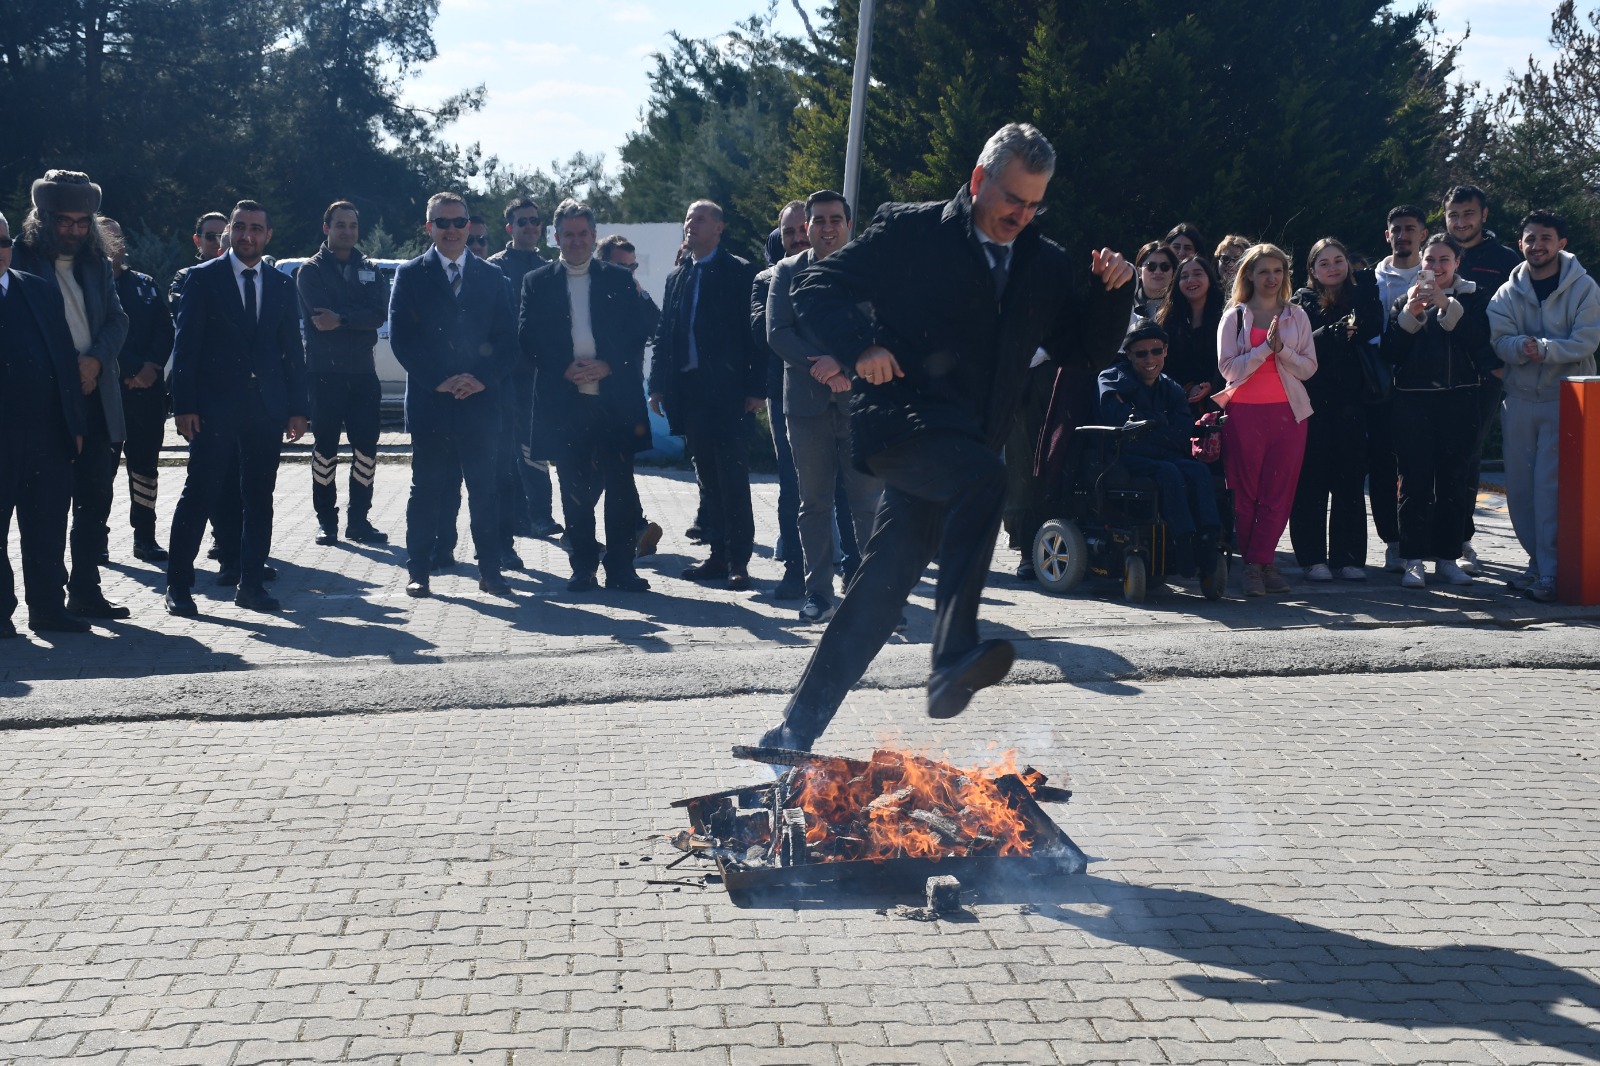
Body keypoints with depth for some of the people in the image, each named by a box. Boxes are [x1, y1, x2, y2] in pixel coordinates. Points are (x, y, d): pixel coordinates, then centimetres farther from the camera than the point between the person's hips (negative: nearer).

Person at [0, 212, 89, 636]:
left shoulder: (42, 292, 11)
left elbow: (66, 357, 12)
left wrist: (74, 423, 7)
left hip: (49, 430, 4)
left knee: (48, 528, 7)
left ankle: (48, 608, 15)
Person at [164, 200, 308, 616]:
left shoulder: (282, 285, 12)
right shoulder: (203, 278, 1)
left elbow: (293, 351, 13)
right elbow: (185, 344, -3)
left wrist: (297, 408, 6)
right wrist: (184, 405, -10)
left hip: (266, 408, 4)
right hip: (214, 407, -4)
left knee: (259, 499, 6)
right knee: (199, 495, -4)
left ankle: (251, 583, 13)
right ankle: (178, 586, 2)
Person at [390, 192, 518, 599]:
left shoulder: (491, 277, 11)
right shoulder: (410, 275, 5)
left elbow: (507, 338, 7)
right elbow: (401, 338, -2)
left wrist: (484, 379, -8)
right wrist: (438, 381, -11)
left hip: (481, 400, 2)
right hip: (429, 401, -1)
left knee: (485, 489, 3)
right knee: (427, 489, 2)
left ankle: (490, 571, 9)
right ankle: (418, 572, 8)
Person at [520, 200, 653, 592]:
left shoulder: (619, 280, 9)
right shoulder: (537, 283, 9)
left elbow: (638, 335, 4)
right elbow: (528, 339, 3)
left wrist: (607, 366, -10)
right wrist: (565, 369, -10)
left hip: (614, 397, 0)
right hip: (563, 401, 0)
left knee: (621, 485, -2)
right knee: (575, 488, 4)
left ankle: (621, 567, 4)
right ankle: (583, 567, 12)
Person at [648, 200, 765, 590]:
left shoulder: (741, 273, -2)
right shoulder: (677, 277, 16)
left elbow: (754, 332, -6)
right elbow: (664, 335, 16)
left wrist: (756, 388, -12)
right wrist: (658, 385, 8)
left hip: (728, 393, -6)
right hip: (689, 392, 6)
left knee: (733, 481, -4)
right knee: (708, 480, 9)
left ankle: (738, 560, 0)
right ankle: (719, 554, 14)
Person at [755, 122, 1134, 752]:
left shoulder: (1048, 266, 15)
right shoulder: (910, 232, 1)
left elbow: (1087, 345, 19)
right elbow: (817, 289, 0)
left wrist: (1112, 291, 0)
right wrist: (861, 345, -17)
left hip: (964, 444, 6)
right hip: (900, 421, -6)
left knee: (881, 591, 5)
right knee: (982, 476, -35)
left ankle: (798, 727, 15)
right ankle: (953, 662, -44)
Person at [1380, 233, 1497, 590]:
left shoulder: (1473, 299, 7)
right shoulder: (1406, 299, 11)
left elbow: (1480, 344, -10)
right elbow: (1390, 353, 0)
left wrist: (1447, 307, -15)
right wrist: (1410, 313, -11)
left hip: (1458, 401, 0)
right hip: (1413, 402, 0)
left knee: (1454, 480, 2)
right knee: (1414, 481, -3)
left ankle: (1446, 557, 11)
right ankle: (1414, 560, 0)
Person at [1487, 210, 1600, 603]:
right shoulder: (1508, 293, 7)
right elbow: (1500, 341, -4)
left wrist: (1546, 348, -26)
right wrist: (1522, 347, -26)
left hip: (1564, 398, -4)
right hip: (1520, 398, 4)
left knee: (1550, 486, -12)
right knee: (1519, 486, 7)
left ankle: (1550, 571, -10)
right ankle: (1538, 560, 22)